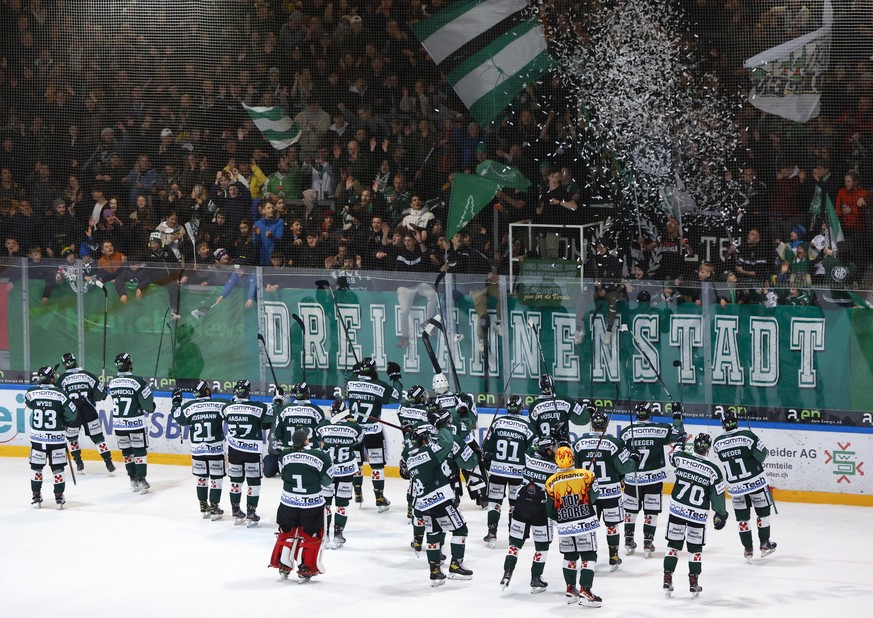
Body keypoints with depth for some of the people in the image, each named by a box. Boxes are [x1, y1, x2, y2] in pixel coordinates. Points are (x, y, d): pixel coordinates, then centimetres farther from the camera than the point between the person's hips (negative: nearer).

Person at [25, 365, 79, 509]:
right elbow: (72, 415, -6)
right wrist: (66, 424, 15)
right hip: (57, 438, -1)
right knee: (58, 468, 10)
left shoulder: (31, 393, -7)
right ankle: (59, 497, 12)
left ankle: (36, 497, 17)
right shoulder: (60, 394, -11)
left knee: (36, 468, 14)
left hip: (37, 438, 1)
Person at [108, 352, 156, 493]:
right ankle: (141, 480, -1)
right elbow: (147, 402, -12)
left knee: (126, 451, 15)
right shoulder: (137, 381, -16)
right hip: (136, 422, -4)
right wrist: (150, 408, 12)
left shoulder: (112, 383, 0)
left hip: (118, 423, 4)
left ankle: (133, 480, 19)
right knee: (140, 451, 4)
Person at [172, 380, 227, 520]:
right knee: (216, 478, 5)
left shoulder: (189, 406, -4)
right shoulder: (219, 405, -11)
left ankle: (204, 507, 21)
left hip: (197, 449, 3)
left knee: (201, 477, 15)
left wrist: (176, 402, 21)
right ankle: (214, 509, 6)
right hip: (216, 449, -3)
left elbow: (179, 417, 8)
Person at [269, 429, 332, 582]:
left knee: (286, 533, 21)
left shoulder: (284, 455, -7)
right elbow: (326, 481, -5)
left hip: (288, 502, 3)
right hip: (312, 504, -3)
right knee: (311, 536, 12)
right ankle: (306, 570, 10)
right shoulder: (320, 457, -15)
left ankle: (283, 565, 25)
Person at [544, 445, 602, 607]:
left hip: (564, 527, 3)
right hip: (585, 524, -3)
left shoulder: (551, 482, -2)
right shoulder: (585, 475, -8)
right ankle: (585, 591, -9)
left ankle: (571, 590, 22)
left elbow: (550, 511, 3)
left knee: (570, 557, 18)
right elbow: (593, 498, -4)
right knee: (589, 557, 0)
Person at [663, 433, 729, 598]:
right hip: (698, 515, -1)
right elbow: (718, 495, -6)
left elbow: (672, 456, 18)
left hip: (677, 509, 1)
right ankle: (694, 583, 14)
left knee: (673, 545, 11)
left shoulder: (681, 458, -8)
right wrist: (721, 514, 7)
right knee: (695, 548, 12)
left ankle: (667, 580, 8)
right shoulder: (713, 470, -12)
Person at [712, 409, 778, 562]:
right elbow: (762, 453, -11)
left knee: (742, 517, 13)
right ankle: (764, 543, 25)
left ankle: (748, 549, 16)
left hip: (735, 485, 2)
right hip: (756, 481, -2)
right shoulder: (747, 435, -18)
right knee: (763, 511, 17)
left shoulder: (717, 443, -8)